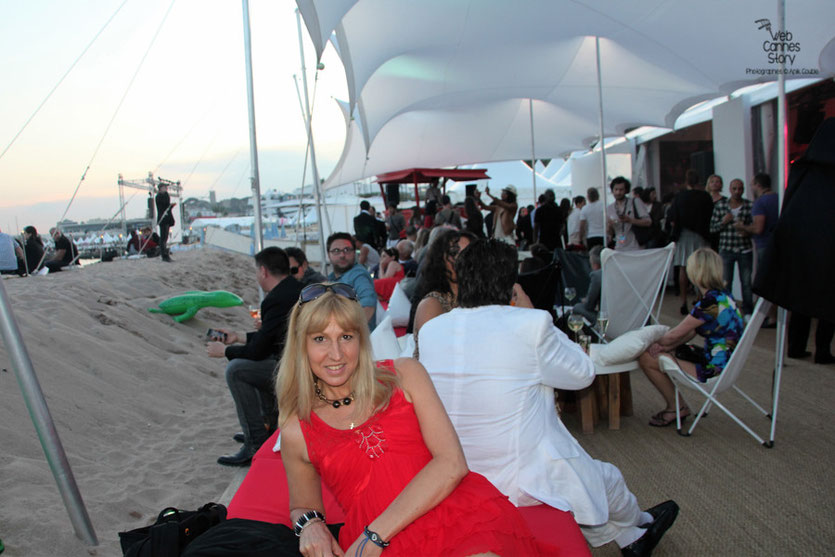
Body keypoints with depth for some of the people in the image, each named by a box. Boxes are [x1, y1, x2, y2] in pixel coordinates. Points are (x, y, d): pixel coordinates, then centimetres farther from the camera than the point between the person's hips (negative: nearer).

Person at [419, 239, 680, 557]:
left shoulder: (429, 331, -7)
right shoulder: (531, 325, -22)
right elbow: (582, 373, -4)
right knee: (609, 480, 26)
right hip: (523, 482, -5)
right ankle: (640, 523, 57)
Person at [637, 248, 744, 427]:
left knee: (647, 358, -9)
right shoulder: (722, 295, 6)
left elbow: (676, 334, -16)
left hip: (714, 369, -10)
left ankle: (677, 408, 11)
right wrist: (665, 346, -3)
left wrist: (657, 344, 4)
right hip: (722, 361, 10)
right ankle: (676, 405, 18)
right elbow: (690, 332, 9)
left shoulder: (710, 302, -25)